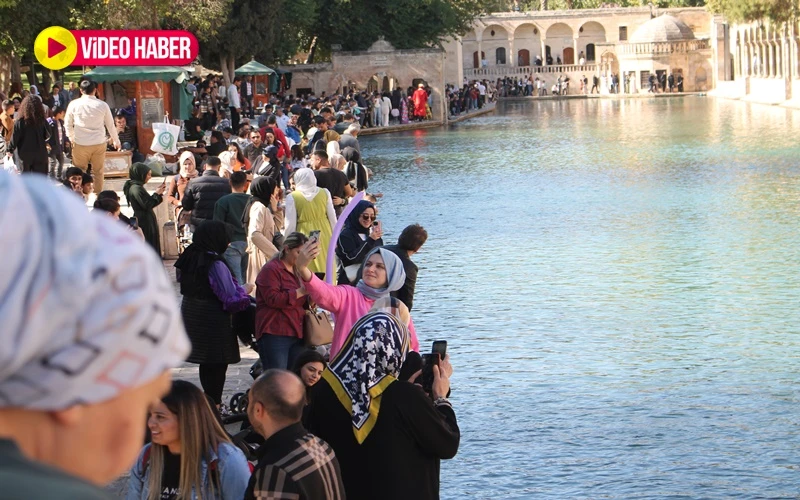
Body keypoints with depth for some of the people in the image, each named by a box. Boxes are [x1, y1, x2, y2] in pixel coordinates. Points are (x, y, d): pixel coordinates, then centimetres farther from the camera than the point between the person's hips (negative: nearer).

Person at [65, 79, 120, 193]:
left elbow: (68, 124, 9)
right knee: (98, 173, 10)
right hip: (99, 143, 1)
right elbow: (110, 125, 7)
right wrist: (116, 141, 22)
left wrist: (71, 138, 28)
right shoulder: (102, 105, -2)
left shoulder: (74, 104, -3)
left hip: (80, 144, -1)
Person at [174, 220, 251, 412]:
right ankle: (215, 405, 10)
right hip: (213, 322, -7)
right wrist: (244, 293, -1)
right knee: (218, 363, 5)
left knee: (206, 363, 19)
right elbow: (231, 298, -21)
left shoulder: (188, 259, -1)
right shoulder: (216, 265, -23)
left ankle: (210, 401, 29)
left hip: (191, 315, 7)